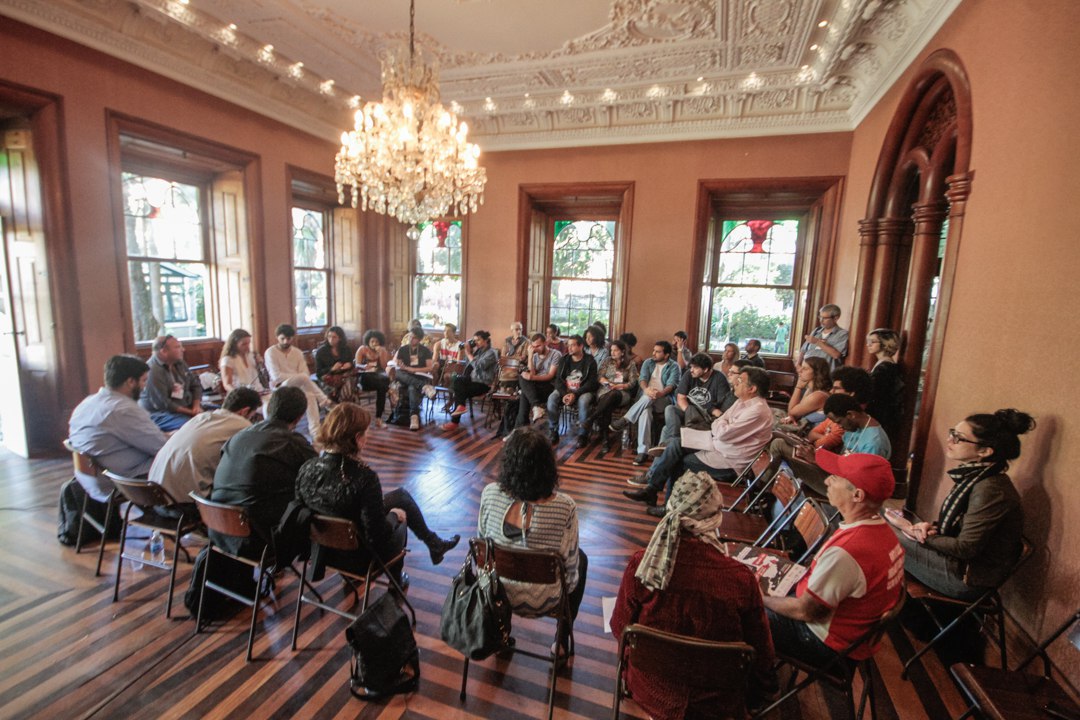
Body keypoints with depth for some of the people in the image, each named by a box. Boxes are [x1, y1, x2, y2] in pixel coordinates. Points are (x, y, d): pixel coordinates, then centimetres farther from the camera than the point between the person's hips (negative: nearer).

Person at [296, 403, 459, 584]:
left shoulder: (306, 468, -16)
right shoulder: (363, 477, -34)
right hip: (360, 557, -5)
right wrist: (394, 515, -5)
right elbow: (379, 535, -27)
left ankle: (434, 544, 41)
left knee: (402, 494, 22)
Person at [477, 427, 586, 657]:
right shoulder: (564, 506, -28)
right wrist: (569, 584, 8)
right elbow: (570, 564, -15)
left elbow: (482, 540, -3)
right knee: (581, 558, 26)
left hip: (497, 593, 3)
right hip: (542, 601, -2)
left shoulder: (490, 494, -21)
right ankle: (562, 640, 35)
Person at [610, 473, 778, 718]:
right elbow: (761, 649, -10)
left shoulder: (641, 564, -27)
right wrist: (758, 695, 13)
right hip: (712, 700, 0)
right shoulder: (741, 578, -28)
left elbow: (620, 628, -10)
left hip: (652, 693, 1)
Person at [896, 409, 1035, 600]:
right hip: (960, 562, 8)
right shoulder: (974, 476, 2)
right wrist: (932, 527, -4)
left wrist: (926, 536, -9)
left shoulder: (990, 490, -27)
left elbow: (965, 549, -24)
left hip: (968, 579, -8)